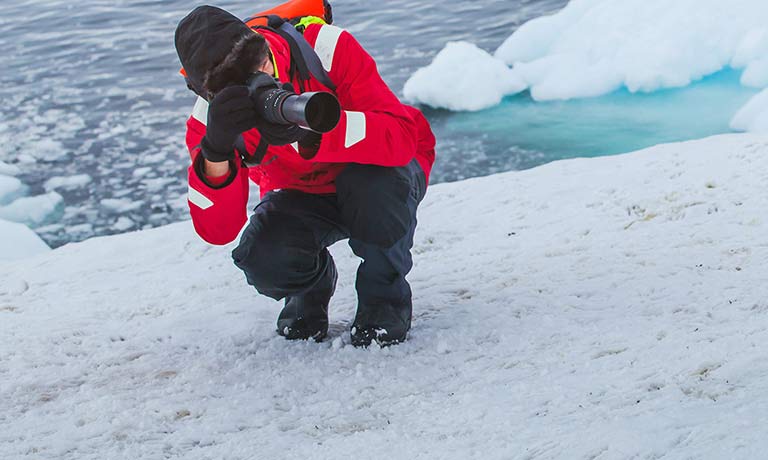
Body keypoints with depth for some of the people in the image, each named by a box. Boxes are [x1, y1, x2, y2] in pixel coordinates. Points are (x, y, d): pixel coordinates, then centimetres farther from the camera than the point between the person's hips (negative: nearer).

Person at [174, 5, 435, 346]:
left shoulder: (327, 49, -30)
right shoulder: (211, 116, -20)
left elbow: (403, 136, -39)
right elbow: (216, 231, -26)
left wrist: (311, 129, -53)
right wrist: (217, 150, -43)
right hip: (303, 197, 2)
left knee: (374, 182, -38)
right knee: (261, 257, -29)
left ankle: (385, 298, -8)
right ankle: (312, 287, 11)